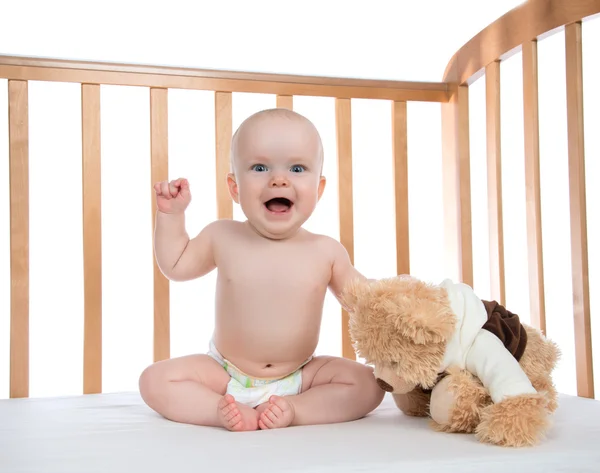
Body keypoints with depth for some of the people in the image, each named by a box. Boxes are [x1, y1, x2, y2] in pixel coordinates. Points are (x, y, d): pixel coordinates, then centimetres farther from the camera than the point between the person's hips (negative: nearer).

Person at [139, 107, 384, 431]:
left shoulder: (327, 252, -8)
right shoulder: (222, 237, -5)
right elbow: (175, 266, 11)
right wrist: (171, 214, 2)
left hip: (300, 376, 0)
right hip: (224, 374, 1)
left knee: (368, 384, -19)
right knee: (154, 380, -18)